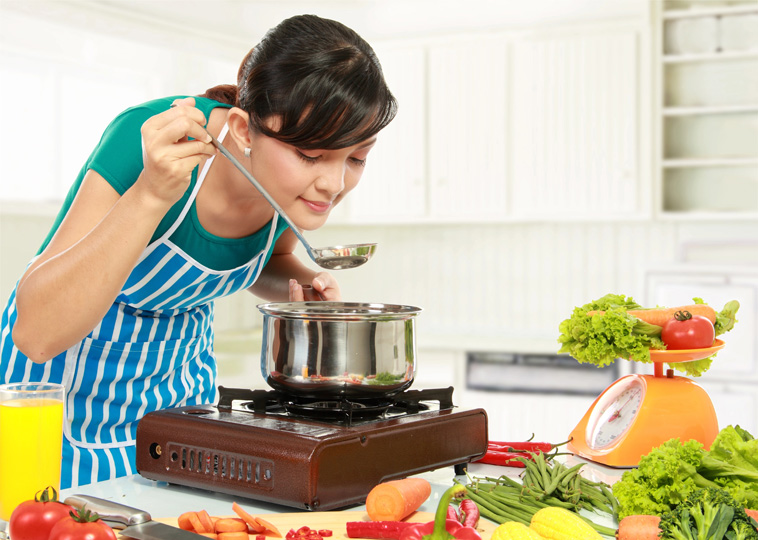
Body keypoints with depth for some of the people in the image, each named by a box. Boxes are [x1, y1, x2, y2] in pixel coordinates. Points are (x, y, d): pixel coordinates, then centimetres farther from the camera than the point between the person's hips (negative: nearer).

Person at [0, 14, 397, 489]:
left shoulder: (302, 186, -16)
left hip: (180, 374, 5)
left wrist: (301, 285, -15)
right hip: (68, 378, -4)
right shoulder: (148, 138, -33)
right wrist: (151, 194, -46)